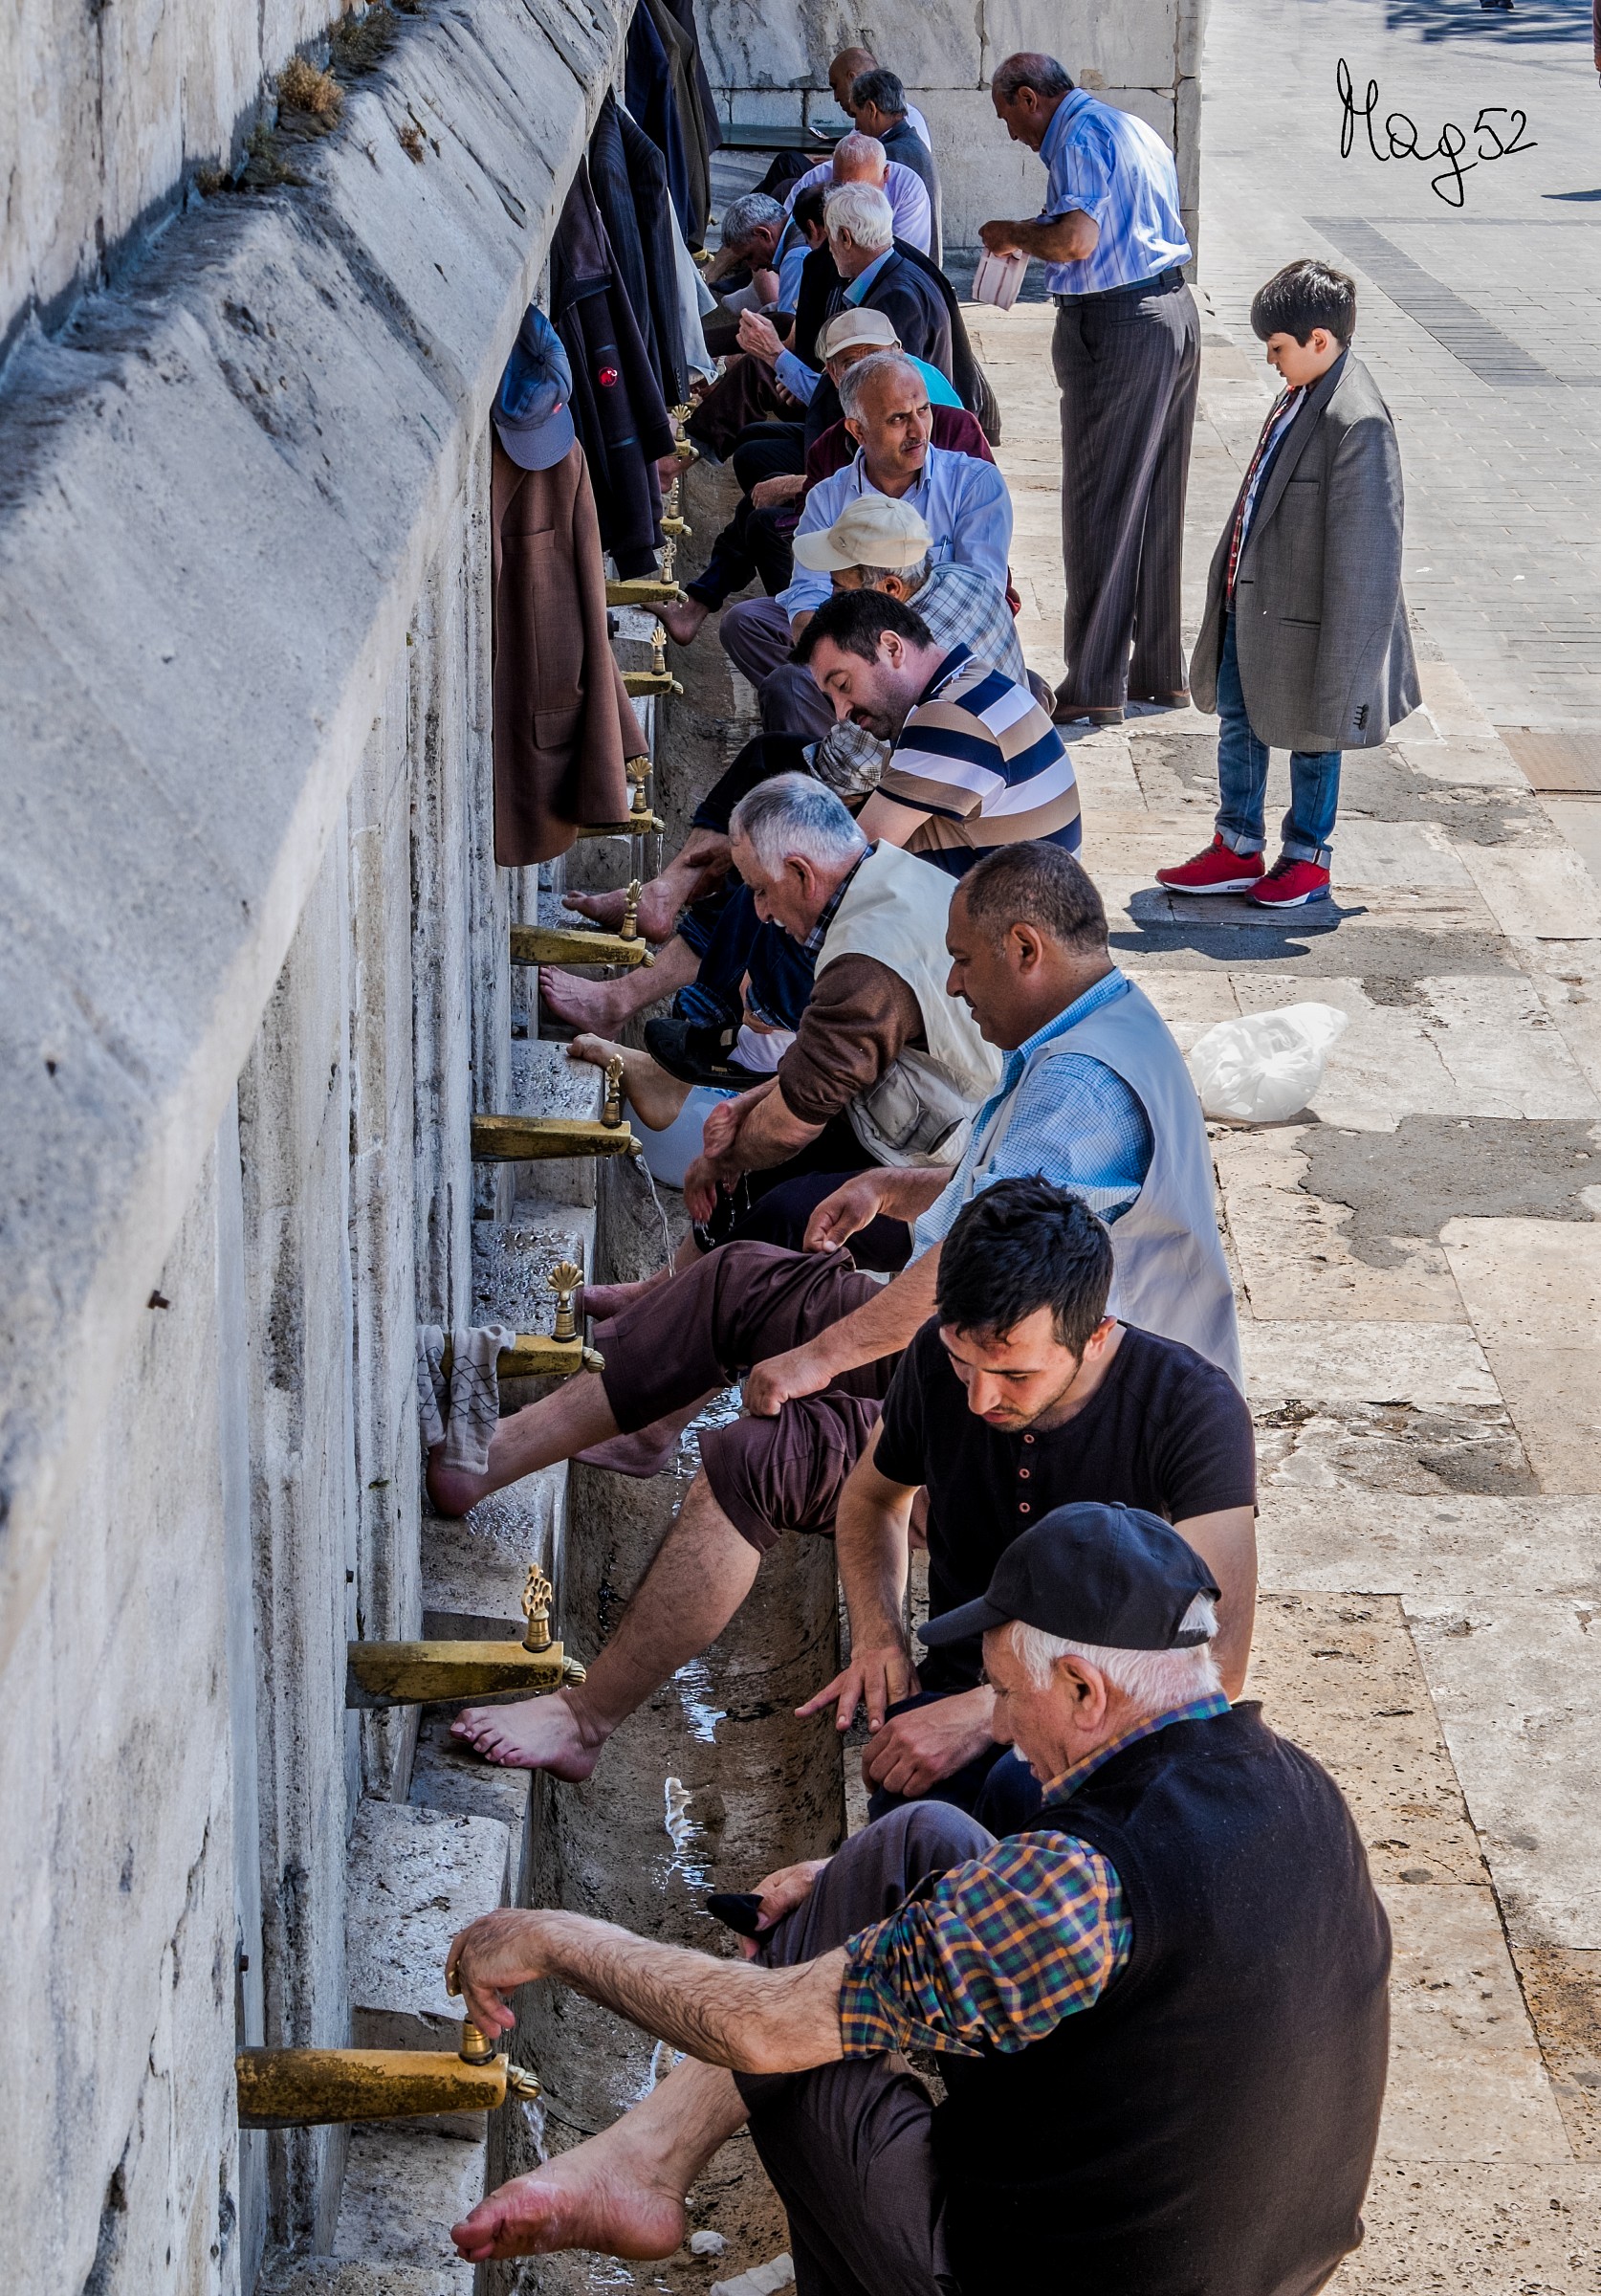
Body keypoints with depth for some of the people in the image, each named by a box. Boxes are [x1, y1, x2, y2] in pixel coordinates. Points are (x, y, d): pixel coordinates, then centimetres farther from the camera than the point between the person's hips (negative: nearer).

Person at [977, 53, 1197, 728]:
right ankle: (1162, 672, 20)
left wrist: (1015, 235, -7)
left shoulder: (1080, 137, -12)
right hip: (1174, 311, 9)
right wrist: (1037, 236, 24)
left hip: (1116, 327, -9)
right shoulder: (1133, 129, 18)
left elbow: (1076, 241, -25)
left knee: (1098, 509, -3)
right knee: (1158, 506, 14)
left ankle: (1095, 686, 0)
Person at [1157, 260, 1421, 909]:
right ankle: (1237, 848, 31)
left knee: (1310, 736, 10)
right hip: (1250, 597, 9)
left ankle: (1307, 856, 26)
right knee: (1237, 717, 17)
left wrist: (1342, 653, -21)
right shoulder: (1300, 391, 3)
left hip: (1304, 612, -9)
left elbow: (1366, 544, -24)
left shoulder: (1355, 423, -25)